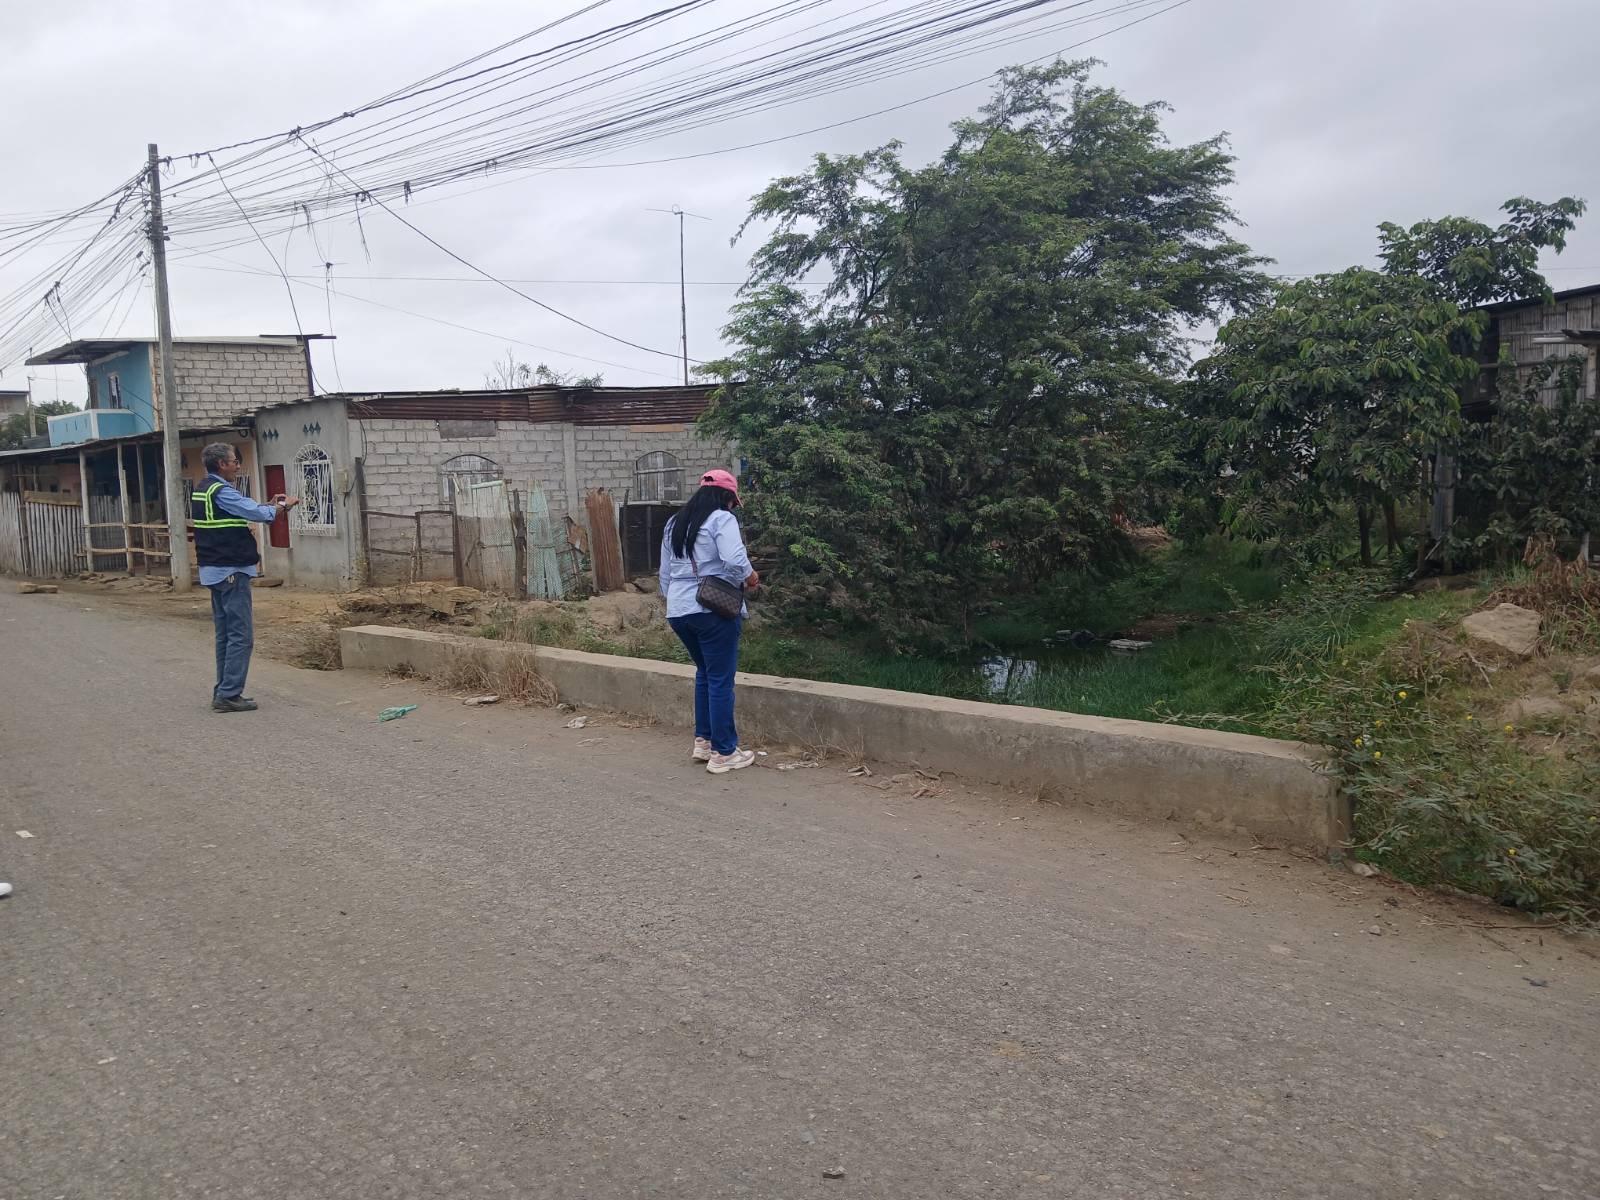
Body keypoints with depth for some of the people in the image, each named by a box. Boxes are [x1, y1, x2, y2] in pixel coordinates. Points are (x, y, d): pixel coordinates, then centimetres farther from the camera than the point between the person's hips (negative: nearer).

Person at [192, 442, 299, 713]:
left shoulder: (201, 490, 14)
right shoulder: (220, 491, -16)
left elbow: (243, 510, 19)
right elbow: (258, 514, -17)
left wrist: (271, 505, 10)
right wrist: (284, 505, 0)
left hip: (214, 570, 10)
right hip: (232, 571, -10)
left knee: (225, 634, 14)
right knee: (241, 635, -7)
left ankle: (223, 691, 17)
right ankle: (228, 695, -8)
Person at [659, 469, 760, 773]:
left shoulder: (674, 524, 17)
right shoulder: (722, 518, -6)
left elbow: (665, 575, 20)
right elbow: (735, 559, -22)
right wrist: (750, 577, -3)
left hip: (677, 611, 7)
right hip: (714, 610, -7)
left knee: (704, 673, 23)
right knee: (721, 680, 1)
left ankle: (703, 741, 25)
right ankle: (723, 753, 6)